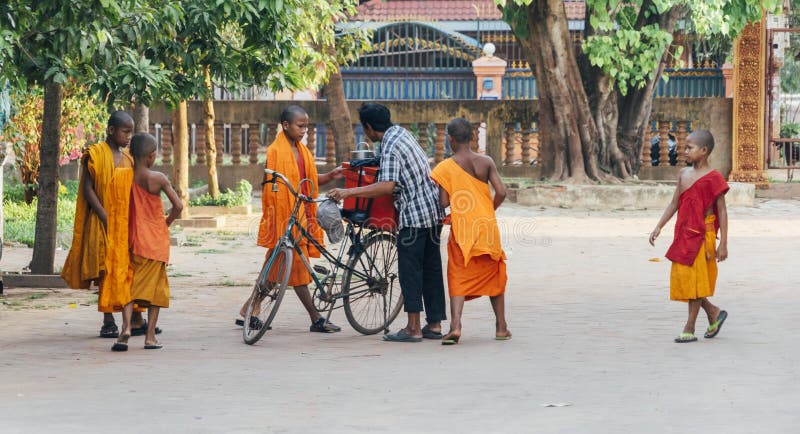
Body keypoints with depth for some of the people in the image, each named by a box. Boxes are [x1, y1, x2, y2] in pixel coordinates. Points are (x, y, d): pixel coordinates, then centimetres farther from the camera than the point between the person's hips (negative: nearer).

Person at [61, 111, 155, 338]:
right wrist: (106, 217, -17)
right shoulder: (95, 154, -6)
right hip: (103, 222, -6)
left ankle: (136, 320, 6)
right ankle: (108, 322, 0)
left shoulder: (128, 158, 14)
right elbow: (87, 189, -10)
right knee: (107, 270, -4)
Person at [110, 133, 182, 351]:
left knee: (128, 284, 6)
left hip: (132, 239, 2)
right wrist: (166, 223, 6)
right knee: (155, 286, 6)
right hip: (155, 239, -2)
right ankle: (150, 336, 5)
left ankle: (126, 325, -15)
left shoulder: (122, 178, -2)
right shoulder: (157, 178, -10)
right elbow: (178, 206, -11)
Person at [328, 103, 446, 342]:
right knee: (431, 269, 11)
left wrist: (348, 192, -28)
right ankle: (434, 324, 13)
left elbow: (387, 186, -27)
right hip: (434, 211, 9)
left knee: (410, 270, -6)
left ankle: (413, 328, -8)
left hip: (414, 215, -9)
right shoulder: (401, 132, 13)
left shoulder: (390, 148, -16)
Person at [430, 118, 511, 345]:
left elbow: (443, 202, -10)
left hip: (461, 230, -2)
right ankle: (501, 327, 21)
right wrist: (488, 211, 11)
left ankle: (455, 325, -17)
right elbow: (501, 192, -6)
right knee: (494, 276, 16)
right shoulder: (486, 162, -1)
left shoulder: (445, 168, -6)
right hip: (488, 228, 2)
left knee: (459, 278, 1)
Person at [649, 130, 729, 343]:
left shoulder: (712, 178, -9)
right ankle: (714, 313, 25)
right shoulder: (684, 174, 11)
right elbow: (674, 204, 16)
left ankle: (689, 329, 0)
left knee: (695, 279, -5)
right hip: (683, 234, 7)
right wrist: (658, 227, 10)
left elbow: (722, 211, -8)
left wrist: (723, 244, -11)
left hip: (702, 235, -7)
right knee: (682, 278, 8)